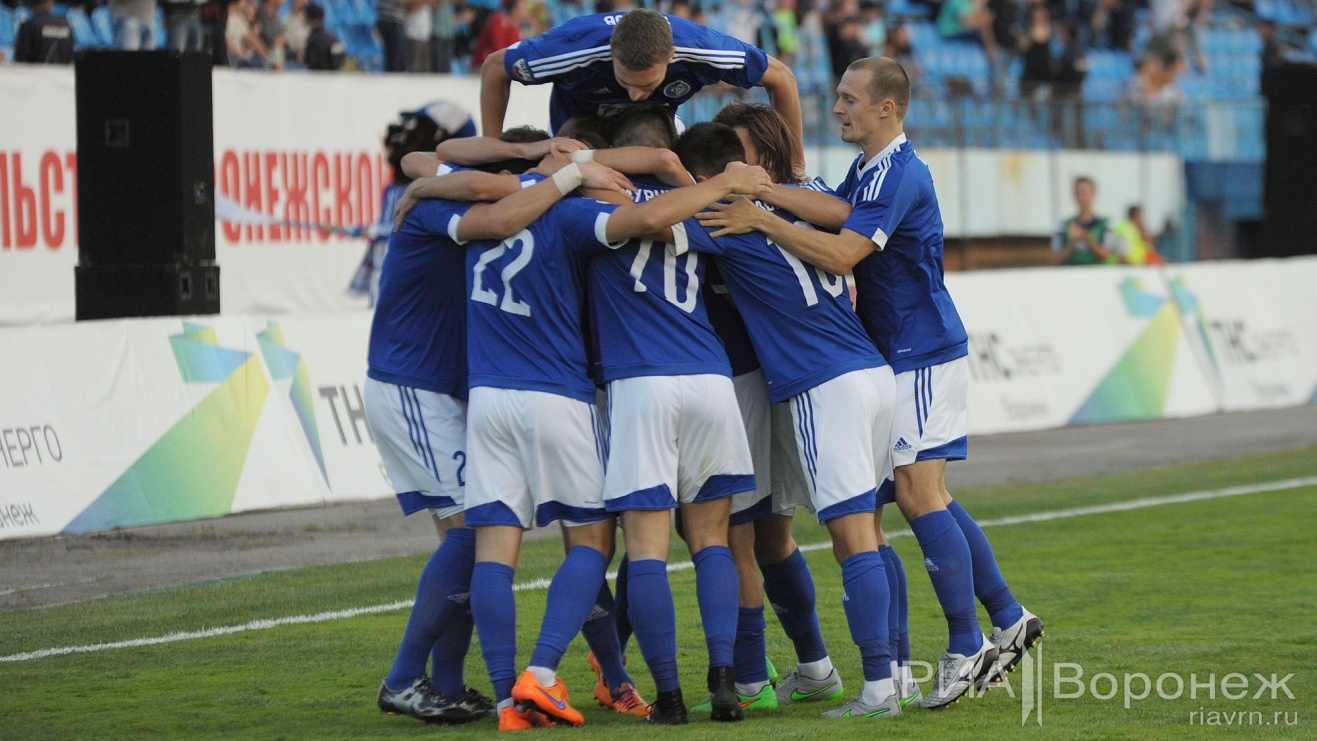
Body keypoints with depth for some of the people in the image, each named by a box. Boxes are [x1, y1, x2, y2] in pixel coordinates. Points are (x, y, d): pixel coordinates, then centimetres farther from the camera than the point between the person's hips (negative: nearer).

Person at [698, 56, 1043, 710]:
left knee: (916, 492, -11)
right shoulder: (865, 172, 14)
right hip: (898, 355, 10)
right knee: (925, 496, 10)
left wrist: (761, 221, -27)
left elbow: (840, 255, -27)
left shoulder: (899, 176, -18)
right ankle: (1007, 622, 17)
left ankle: (966, 649, -6)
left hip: (924, 358, -10)